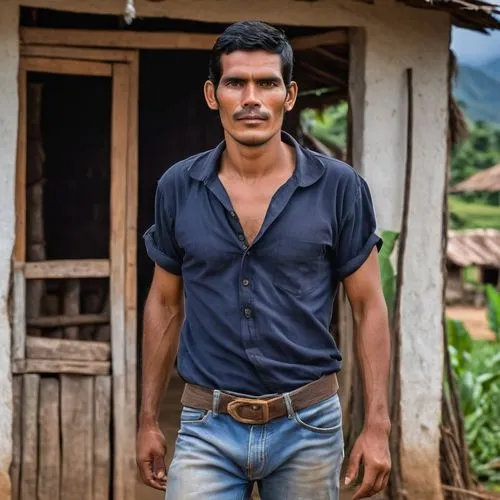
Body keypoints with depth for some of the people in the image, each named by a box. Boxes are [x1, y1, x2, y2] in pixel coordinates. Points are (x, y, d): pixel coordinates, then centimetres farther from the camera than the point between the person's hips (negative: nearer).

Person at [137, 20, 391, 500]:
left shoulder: (339, 187, -6)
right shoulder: (177, 188, 0)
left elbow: (368, 306, -1)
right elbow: (164, 304, 9)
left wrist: (377, 425, -6)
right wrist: (148, 420, 9)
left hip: (307, 425, 0)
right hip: (207, 428, 1)